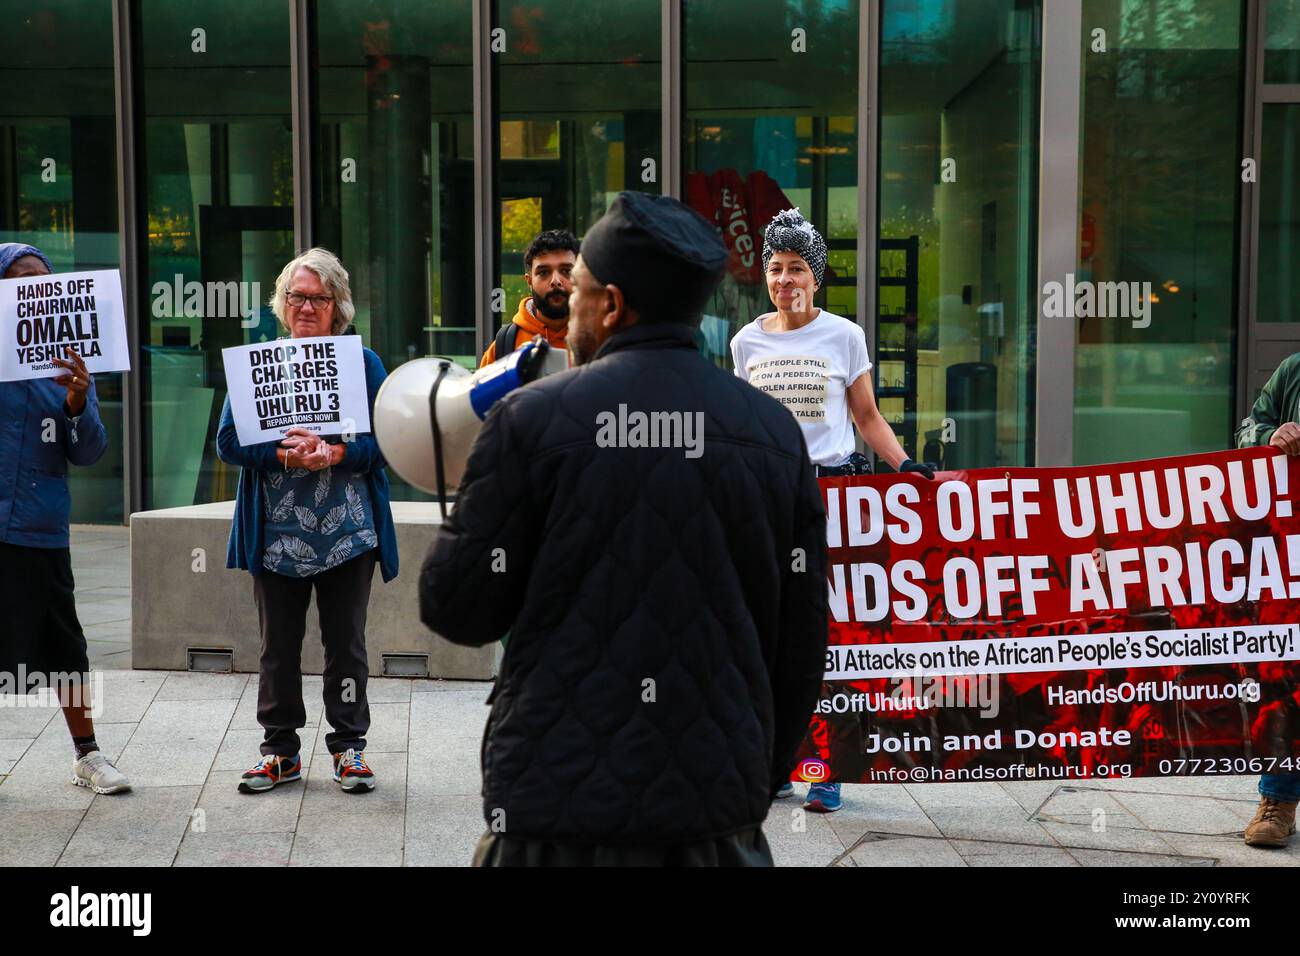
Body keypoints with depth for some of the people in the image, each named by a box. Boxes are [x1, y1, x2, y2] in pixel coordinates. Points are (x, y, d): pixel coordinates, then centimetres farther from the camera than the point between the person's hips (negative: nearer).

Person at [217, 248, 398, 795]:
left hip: (347, 534, -1)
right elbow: (229, 441, -1)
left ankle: (349, 746, 18)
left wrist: (332, 453, -20)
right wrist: (286, 455, -18)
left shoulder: (364, 364, 4)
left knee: (346, 643, 6)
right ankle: (281, 750, 22)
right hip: (277, 537, 1)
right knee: (278, 646, 9)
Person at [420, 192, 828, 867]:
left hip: (562, 804, -3)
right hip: (718, 815, 3)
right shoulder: (774, 431, 2)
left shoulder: (533, 419, -9)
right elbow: (803, 640, 4)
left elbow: (456, 609, -4)